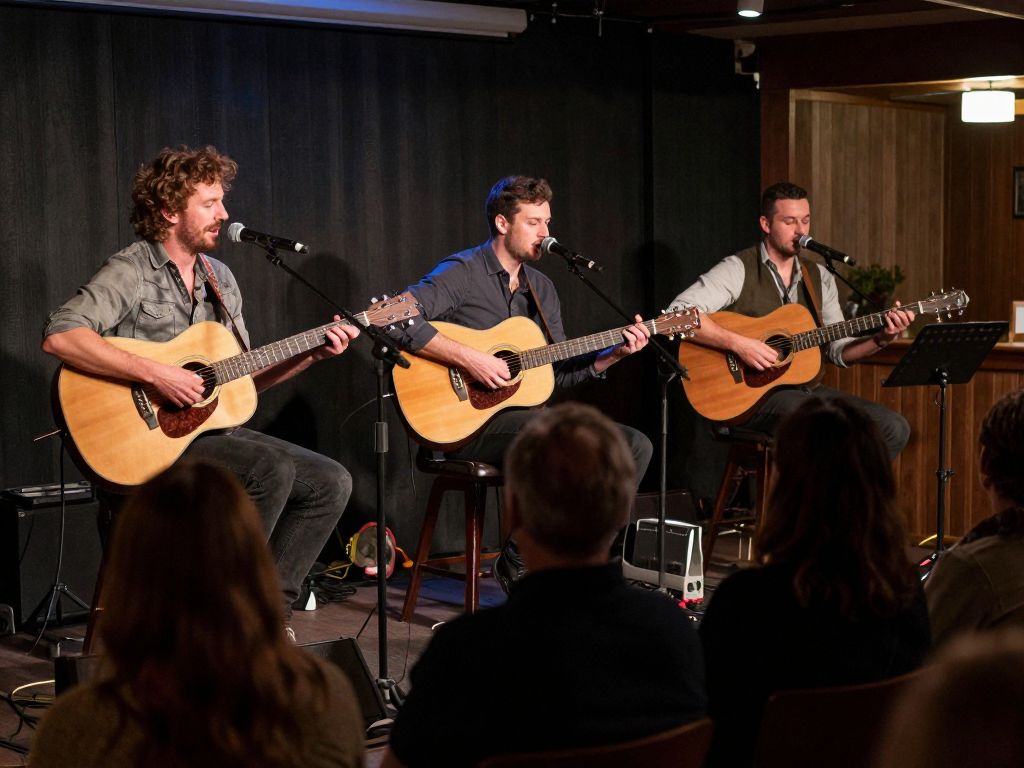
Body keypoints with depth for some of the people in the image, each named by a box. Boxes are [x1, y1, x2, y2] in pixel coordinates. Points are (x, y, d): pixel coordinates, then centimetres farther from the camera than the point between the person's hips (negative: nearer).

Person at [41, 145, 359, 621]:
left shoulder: (219, 279, 14)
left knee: (329, 482, -2)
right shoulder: (131, 272, -11)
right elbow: (58, 336, -26)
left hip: (210, 427, 8)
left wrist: (311, 355, 2)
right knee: (271, 468, -29)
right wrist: (155, 374, -29)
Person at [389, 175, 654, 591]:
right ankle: (519, 564, -14)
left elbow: (559, 371, 17)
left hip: (522, 414, 8)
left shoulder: (540, 287, 17)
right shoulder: (462, 272, -8)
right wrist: (469, 358, -25)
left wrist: (614, 354, 2)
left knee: (635, 446, -6)